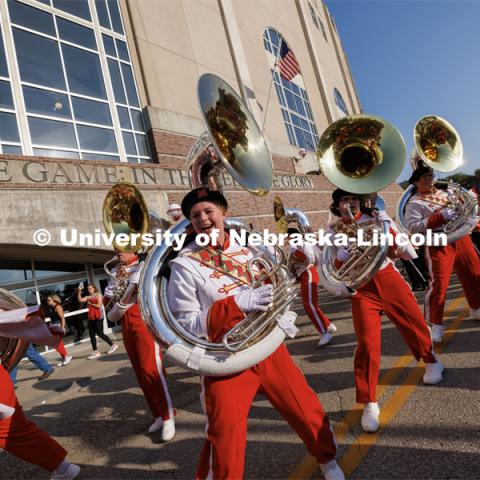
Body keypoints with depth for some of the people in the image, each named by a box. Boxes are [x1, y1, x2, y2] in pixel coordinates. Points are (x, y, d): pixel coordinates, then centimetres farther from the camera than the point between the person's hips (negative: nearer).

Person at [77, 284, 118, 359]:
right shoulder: (88, 297, 14)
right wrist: (79, 292, -9)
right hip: (91, 318, 6)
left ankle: (113, 345, 9)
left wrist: (90, 304, -4)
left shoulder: (98, 295, -2)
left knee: (100, 333, -6)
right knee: (92, 335, 4)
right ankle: (95, 352, 9)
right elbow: (80, 300, -3)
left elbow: (98, 305, -12)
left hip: (98, 317, -6)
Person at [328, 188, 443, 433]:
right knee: (367, 343, -11)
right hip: (361, 288, -2)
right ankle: (369, 402, 3)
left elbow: (409, 254, 0)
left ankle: (431, 361, 47)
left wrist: (387, 229, -15)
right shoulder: (334, 232, 1)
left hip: (389, 279, 2)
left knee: (416, 327, 13)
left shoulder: (377, 218, 3)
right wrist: (344, 250, -21)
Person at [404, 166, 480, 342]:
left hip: (460, 238, 8)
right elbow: (413, 227, -21)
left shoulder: (443, 193, 16)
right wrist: (440, 216, -24)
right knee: (438, 284, -11)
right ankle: (435, 324, 1)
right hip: (438, 244, -7)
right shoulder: (414, 203, -7)